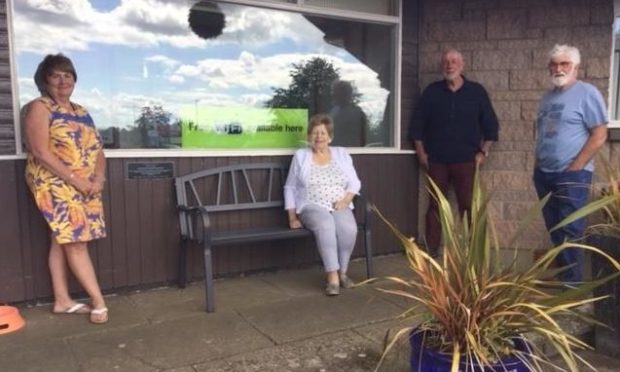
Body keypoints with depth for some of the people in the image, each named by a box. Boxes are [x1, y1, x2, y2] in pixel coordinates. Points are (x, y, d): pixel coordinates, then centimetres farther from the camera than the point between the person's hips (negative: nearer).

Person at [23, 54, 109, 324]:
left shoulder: (81, 112, 16)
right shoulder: (39, 108, -5)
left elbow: (97, 149, 12)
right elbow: (40, 152, -16)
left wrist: (99, 178, -6)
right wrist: (76, 180, -19)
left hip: (87, 187, 7)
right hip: (55, 185, -7)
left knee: (63, 240, 11)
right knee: (75, 241, -8)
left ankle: (62, 300, 17)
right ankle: (98, 302, -4)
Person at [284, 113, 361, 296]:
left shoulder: (341, 154, 13)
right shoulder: (300, 156, 9)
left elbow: (354, 183, 11)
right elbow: (290, 188, 10)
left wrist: (345, 201, -9)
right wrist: (292, 217, 2)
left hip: (339, 207, 2)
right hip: (312, 207, -2)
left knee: (349, 228, -31)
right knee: (325, 226, -36)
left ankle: (342, 272, -11)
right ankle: (333, 277, -31)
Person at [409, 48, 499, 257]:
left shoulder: (477, 91, 4)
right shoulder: (431, 91, 5)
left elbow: (490, 125, 7)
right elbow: (417, 124, 7)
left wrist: (483, 152, 1)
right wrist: (421, 152, 1)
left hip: (466, 160, -1)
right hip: (436, 160, 1)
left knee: (468, 207, 0)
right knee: (435, 206, 5)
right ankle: (431, 251, 12)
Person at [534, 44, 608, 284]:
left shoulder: (587, 93, -8)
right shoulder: (547, 97, 13)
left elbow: (599, 135, -12)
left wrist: (573, 168, -14)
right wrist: (538, 164, 10)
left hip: (572, 175, -7)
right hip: (543, 174, 7)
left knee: (570, 231, -3)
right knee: (554, 229, 13)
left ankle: (571, 283, 7)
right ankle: (559, 275, 26)